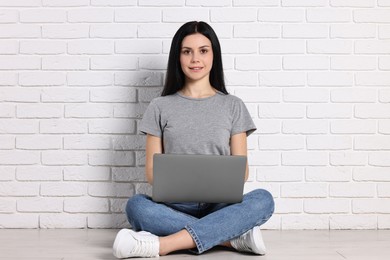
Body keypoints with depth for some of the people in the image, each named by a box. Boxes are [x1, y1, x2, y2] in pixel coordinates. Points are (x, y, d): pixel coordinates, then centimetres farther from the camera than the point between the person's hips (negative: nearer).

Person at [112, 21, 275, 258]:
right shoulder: (160, 107, 10)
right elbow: (152, 170, 6)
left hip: (220, 206, 1)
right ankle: (233, 236, -28)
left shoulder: (233, 106, 10)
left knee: (262, 199, -31)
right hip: (175, 206, 0)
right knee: (136, 206, -32)